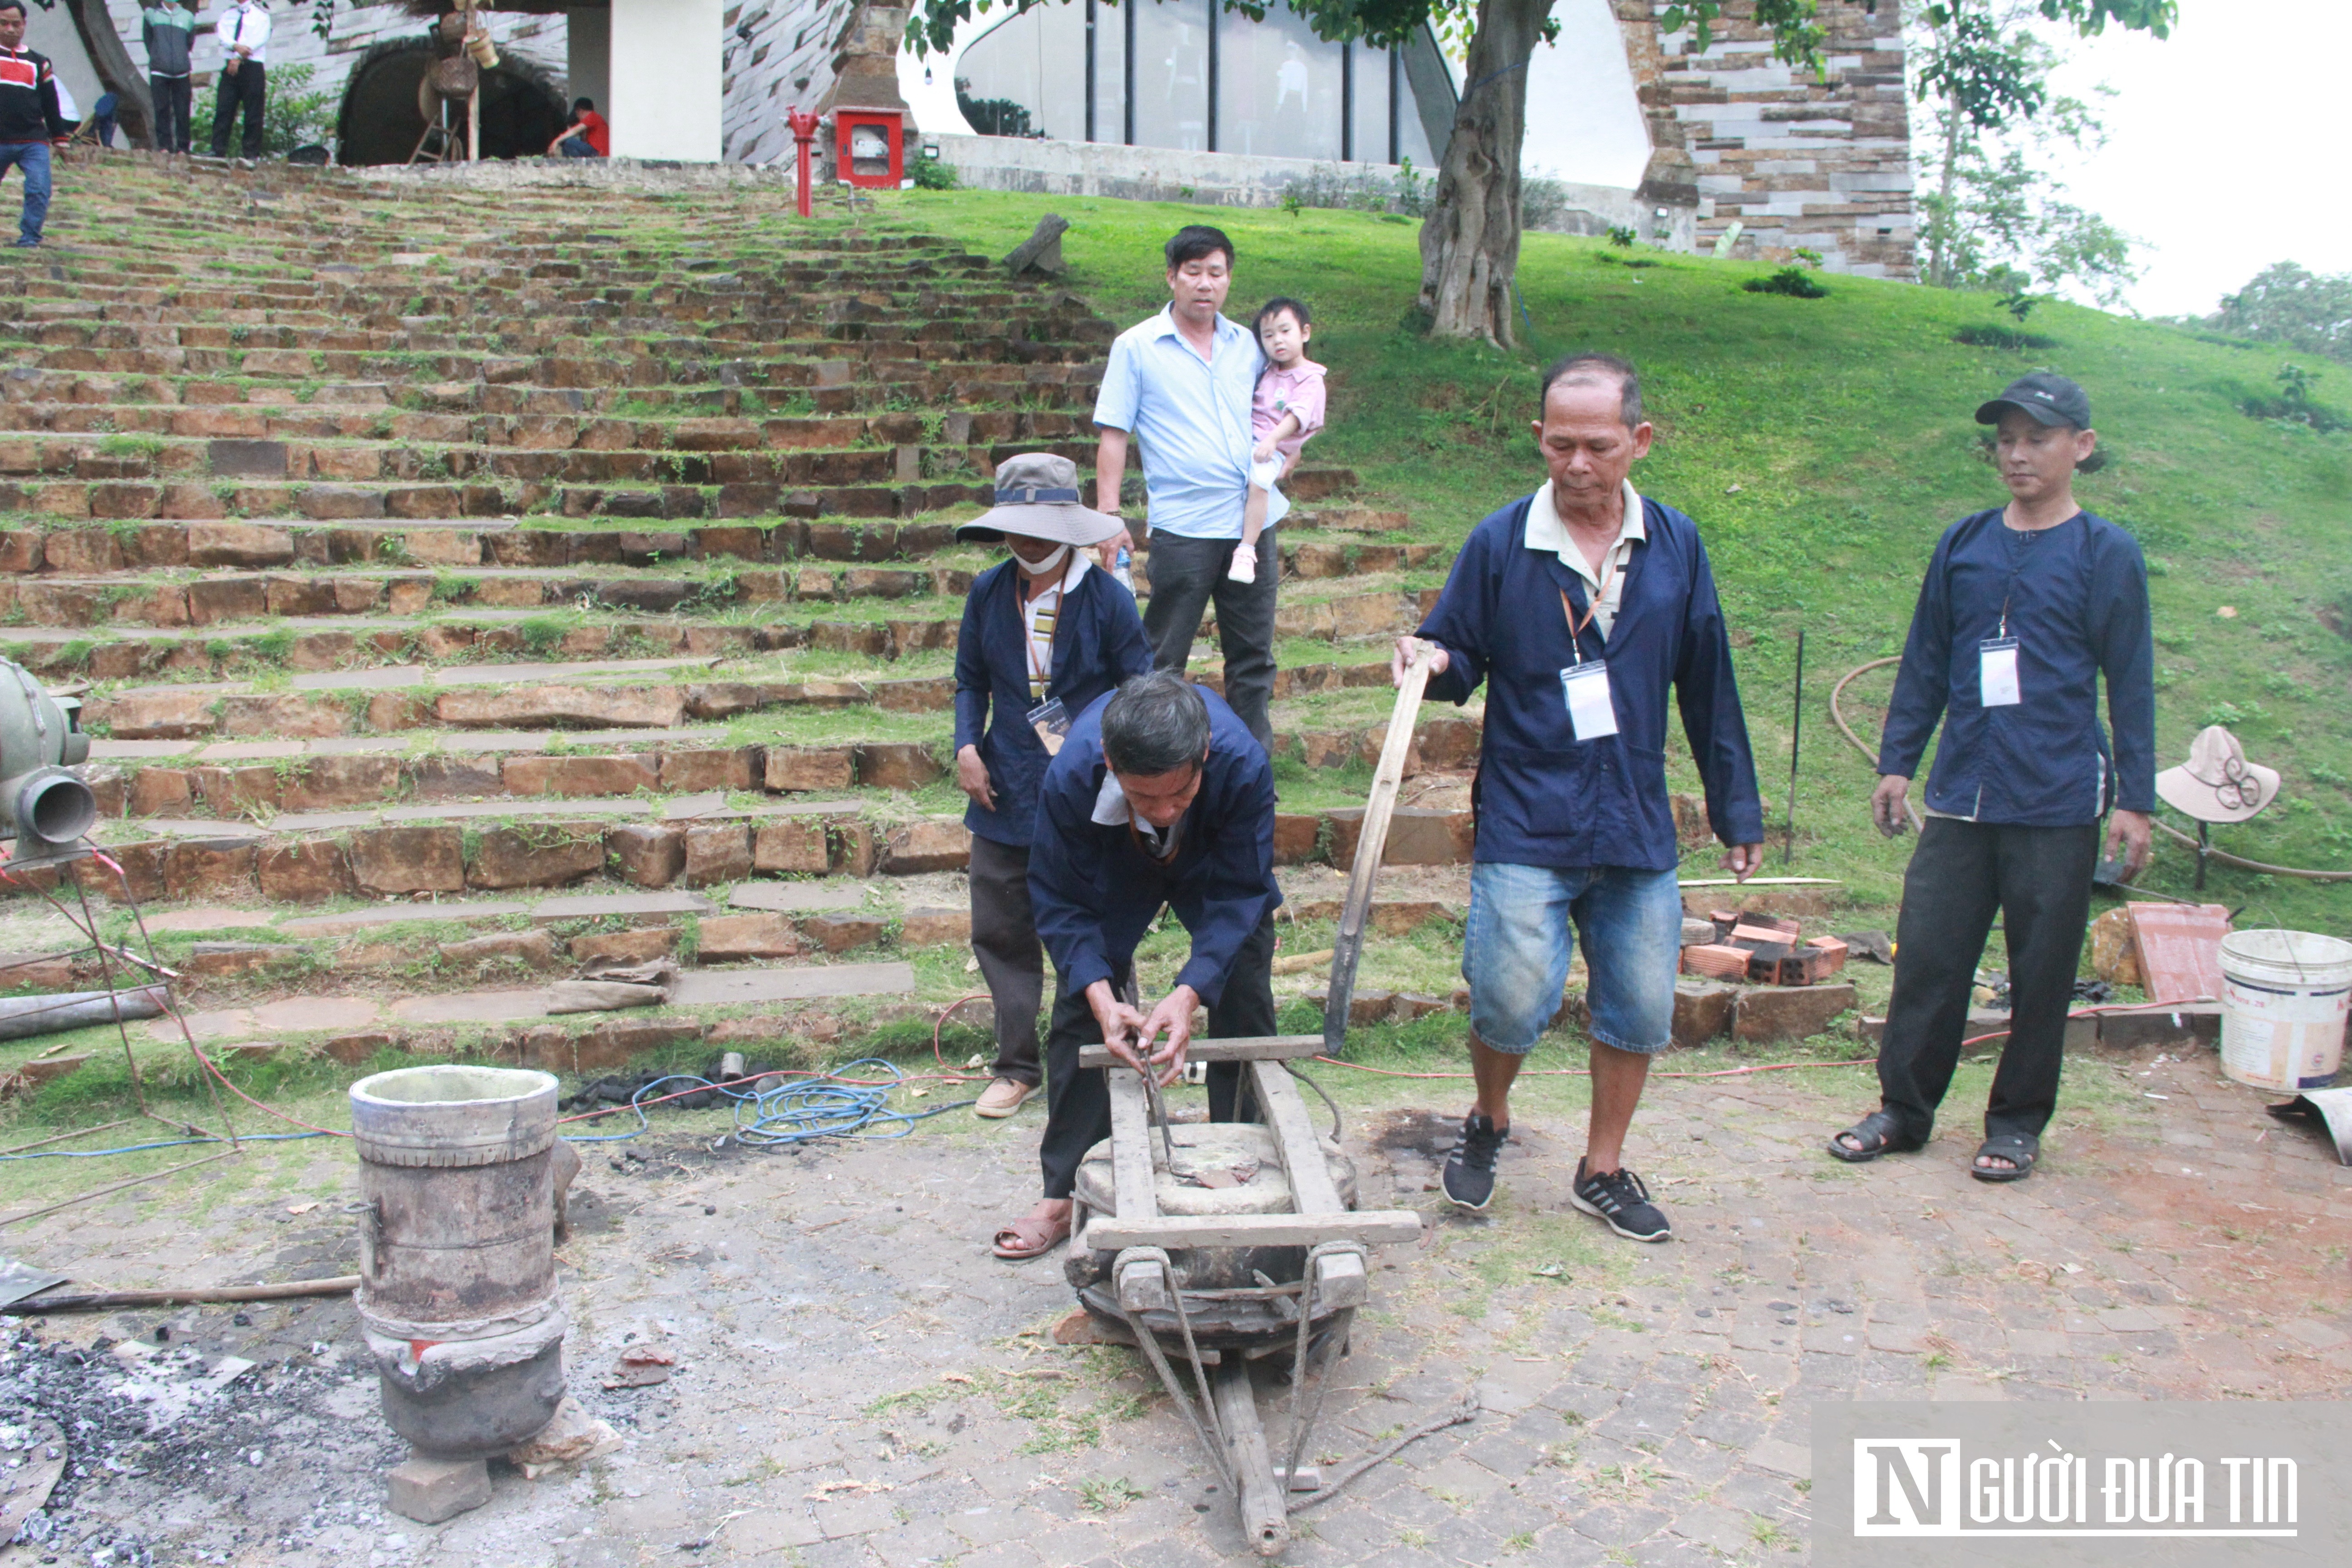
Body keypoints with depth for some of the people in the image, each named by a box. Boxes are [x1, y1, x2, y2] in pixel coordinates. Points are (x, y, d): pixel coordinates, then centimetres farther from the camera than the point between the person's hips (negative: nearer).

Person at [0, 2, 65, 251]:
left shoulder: (38, 62, 14)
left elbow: (51, 103, 19)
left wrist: (59, 137, 17)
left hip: (34, 141, 1)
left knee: (39, 190, -15)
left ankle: (30, 237, -8)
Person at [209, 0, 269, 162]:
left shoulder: (261, 14, 6)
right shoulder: (228, 16, 18)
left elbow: (259, 39, -7)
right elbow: (223, 36, 3)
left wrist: (238, 58, -13)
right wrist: (237, 47, -20)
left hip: (252, 66, -4)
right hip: (230, 67, 4)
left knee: (253, 113, -5)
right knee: (223, 109, -3)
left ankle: (252, 153, -2)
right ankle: (218, 150, -5)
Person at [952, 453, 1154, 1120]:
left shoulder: (1107, 598, -8)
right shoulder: (989, 592, 1)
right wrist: (967, 746, -2)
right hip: (1005, 796, 4)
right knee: (1000, 931, 10)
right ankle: (1018, 1066, 24)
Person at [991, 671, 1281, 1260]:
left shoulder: (1244, 763, -43)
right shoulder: (1070, 775, -41)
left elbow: (1238, 893, -31)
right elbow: (1061, 901, -27)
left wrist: (1189, 993, -44)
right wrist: (1101, 997, -42)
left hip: (1215, 866, 0)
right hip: (1113, 872, 0)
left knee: (1245, 1009, -3)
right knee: (1079, 1013, -4)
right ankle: (1065, 1195, 8)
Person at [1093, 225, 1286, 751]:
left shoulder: (1249, 344, 11)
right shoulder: (1136, 347, 0)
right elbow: (1113, 436, -2)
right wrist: (1109, 515, -8)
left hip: (1255, 518, 4)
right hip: (1183, 525, -4)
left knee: (1253, 654, 10)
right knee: (1163, 658, 2)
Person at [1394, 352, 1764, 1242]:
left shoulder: (1675, 545, 5)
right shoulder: (1500, 544, -3)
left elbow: (1707, 687, 10)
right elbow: (1463, 660, 3)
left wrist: (1737, 810, 13)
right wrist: (1435, 661, -22)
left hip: (1638, 826, 3)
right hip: (1527, 824, -3)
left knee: (1641, 1005, 8)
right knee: (1514, 997, -9)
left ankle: (1603, 1171, 28)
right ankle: (1488, 1124, 23)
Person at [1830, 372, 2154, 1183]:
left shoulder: (2107, 553, -1)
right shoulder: (1963, 544, 8)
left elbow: (2131, 683, -1)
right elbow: (1927, 661, 13)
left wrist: (2135, 799, -3)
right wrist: (1897, 762, 11)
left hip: (2058, 803, -3)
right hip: (1962, 792, 3)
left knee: (2041, 972, 6)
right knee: (1927, 956, 4)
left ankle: (2018, 1122, 20)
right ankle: (1903, 1109, 17)